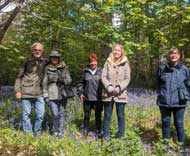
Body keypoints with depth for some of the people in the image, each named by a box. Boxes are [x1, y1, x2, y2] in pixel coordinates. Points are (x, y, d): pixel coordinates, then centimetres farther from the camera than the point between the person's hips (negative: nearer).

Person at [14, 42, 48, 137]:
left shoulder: (45, 62, 4)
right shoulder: (27, 61, -1)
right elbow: (19, 76, 2)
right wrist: (17, 90, -4)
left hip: (39, 93, 2)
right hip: (26, 92, -2)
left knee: (40, 114, 2)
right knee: (26, 113, 4)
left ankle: (37, 131, 21)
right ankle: (28, 133, 18)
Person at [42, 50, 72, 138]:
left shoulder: (64, 68, 5)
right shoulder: (47, 69, 4)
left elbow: (69, 80, 6)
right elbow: (45, 83, 6)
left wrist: (63, 80, -15)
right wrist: (45, 95, 0)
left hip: (62, 94, 1)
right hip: (52, 94, -1)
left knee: (61, 113, 4)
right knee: (55, 114, -5)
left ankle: (60, 132, 18)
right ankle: (55, 131, 18)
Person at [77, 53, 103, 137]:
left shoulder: (101, 71, -1)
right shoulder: (85, 71, 3)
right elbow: (80, 83, 12)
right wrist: (80, 93, 3)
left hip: (98, 98, -1)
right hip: (87, 98, 1)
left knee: (98, 116, 7)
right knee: (86, 115, 10)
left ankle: (98, 131, 23)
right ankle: (85, 131, 27)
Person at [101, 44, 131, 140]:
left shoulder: (125, 64, 3)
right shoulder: (108, 63, 7)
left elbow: (127, 79, -2)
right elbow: (103, 77, 1)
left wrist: (119, 88, -14)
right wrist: (108, 86, -13)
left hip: (120, 94, -1)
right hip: (108, 94, 1)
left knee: (121, 116, 4)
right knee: (107, 115, 7)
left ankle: (121, 136, 16)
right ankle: (106, 136, 17)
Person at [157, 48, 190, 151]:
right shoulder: (162, 68, 4)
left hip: (179, 102, -1)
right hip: (164, 101, 1)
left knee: (179, 124, 5)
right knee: (165, 122, 11)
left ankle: (182, 145, 18)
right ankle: (165, 144, 25)